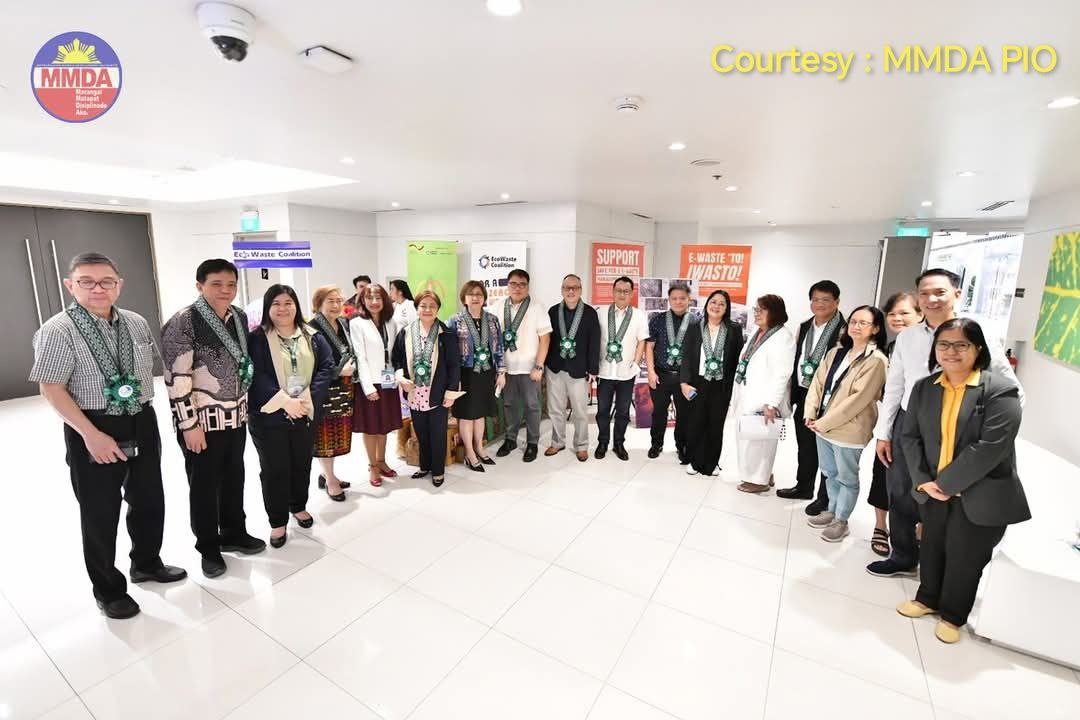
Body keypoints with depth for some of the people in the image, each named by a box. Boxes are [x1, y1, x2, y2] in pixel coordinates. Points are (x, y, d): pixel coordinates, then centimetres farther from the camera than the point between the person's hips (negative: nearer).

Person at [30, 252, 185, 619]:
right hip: (93, 431, -5)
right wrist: (91, 435, -18)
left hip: (142, 424, 5)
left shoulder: (137, 323, 3)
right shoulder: (57, 330, -12)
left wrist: (145, 416, 10)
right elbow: (51, 389, -13)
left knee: (149, 500, 17)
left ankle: (147, 563, 42)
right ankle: (108, 589, 30)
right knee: (100, 513, 9)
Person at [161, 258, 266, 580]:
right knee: (204, 484, 10)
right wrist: (189, 424, -17)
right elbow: (176, 378, -17)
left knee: (234, 477, 18)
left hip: (236, 415, 6)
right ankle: (208, 548, 28)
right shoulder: (183, 322, -16)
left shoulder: (240, 317, 5)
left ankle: (234, 534, 37)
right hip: (202, 420, -6)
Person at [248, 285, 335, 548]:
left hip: (305, 414, 3)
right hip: (270, 416, -3)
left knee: (302, 464, 17)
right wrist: (284, 401, -21)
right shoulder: (256, 339, -5)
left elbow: (326, 368, -3)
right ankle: (277, 522, 23)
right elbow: (256, 376, -13)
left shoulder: (312, 337, 4)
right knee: (274, 470, 7)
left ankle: (298, 506, 39)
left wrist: (309, 398, -15)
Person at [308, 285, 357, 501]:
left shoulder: (344, 325, 8)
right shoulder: (312, 330, -15)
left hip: (344, 390, 7)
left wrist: (351, 367, 1)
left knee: (339, 433, 16)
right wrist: (339, 371, -18)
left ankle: (326, 474, 33)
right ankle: (330, 480, 22)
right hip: (323, 391, -7)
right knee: (325, 435, 6)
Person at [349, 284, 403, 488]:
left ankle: (381, 461, 30)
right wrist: (368, 387, -16)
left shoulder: (391, 323, 7)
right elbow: (360, 358, -12)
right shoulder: (357, 323, -7)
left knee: (384, 425, 15)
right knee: (370, 426, 7)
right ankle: (373, 466, 22)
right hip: (369, 383, -4)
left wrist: (399, 377, 1)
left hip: (388, 381, 5)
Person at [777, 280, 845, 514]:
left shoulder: (844, 330, -12)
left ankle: (825, 498, 20)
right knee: (804, 446, 19)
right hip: (803, 394, 7)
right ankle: (803, 486, 35)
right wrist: (792, 394, 12)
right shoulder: (804, 327, 10)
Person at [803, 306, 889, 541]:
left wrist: (825, 423, -17)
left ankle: (841, 521, 26)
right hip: (822, 425, 6)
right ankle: (832, 511, 38)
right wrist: (811, 413, -6)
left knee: (847, 477, 10)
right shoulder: (836, 353, 8)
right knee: (830, 473, 20)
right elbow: (818, 383, 6)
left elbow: (858, 398, -19)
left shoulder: (876, 360, -14)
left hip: (848, 430, -6)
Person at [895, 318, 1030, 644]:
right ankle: (927, 599, 40)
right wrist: (924, 481, -10)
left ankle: (952, 615, 33)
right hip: (933, 491, 4)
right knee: (932, 549, 19)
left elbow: (991, 447, -21)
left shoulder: (1000, 390, -15)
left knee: (964, 558, 11)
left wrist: (947, 483, -18)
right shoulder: (924, 388, 0)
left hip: (979, 495, -4)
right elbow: (910, 436, 0)